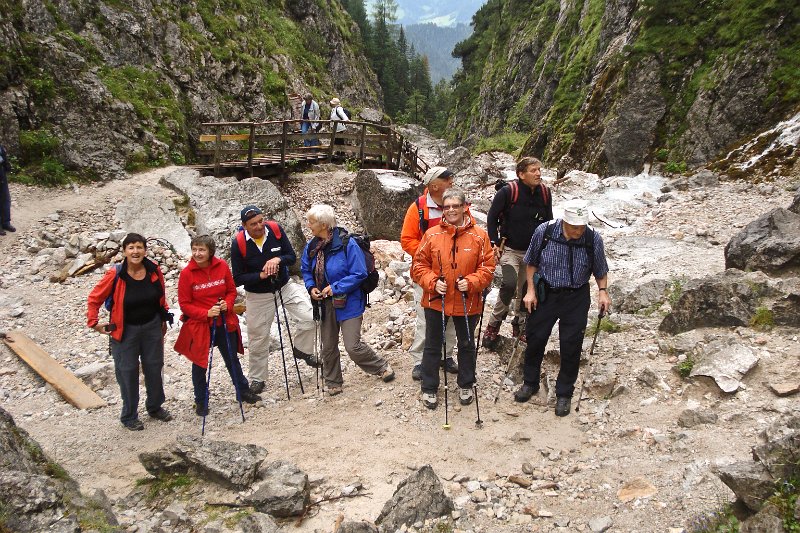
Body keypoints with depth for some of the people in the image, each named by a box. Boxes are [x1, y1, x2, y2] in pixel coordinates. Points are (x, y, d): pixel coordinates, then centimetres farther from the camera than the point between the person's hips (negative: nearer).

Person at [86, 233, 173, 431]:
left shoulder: (154, 270, -9)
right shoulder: (115, 275, -18)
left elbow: (161, 296, 9)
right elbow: (94, 299, -7)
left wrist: (164, 320, 13)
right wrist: (94, 323, -8)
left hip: (152, 326, 3)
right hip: (125, 330, -3)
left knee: (154, 367, 15)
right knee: (127, 372, 6)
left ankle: (155, 407, 36)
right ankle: (129, 416, 23)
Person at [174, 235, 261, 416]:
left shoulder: (222, 266, -6)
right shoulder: (187, 273, -13)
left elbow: (232, 290, 4)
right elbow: (184, 304, -10)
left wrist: (227, 304, -16)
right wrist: (207, 313, -22)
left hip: (224, 322, 2)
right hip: (199, 325, -2)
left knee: (232, 358, 18)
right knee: (199, 363, 10)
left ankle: (243, 391, 37)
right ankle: (201, 401, 29)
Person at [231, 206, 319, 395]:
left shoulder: (275, 229, -14)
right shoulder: (238, 244, -19)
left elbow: (292, 257, -7)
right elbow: (237, 279, -14)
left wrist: (278, 259, -28)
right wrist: (260, 275, -28)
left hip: (285, 287, 2)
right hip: (258, 296, -2)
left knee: (308, 317, -17)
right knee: (258, 340, 9)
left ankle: (302, 350, 12)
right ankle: (257, 379, 30)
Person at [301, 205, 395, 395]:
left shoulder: (347, 244, -19)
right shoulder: (311, 246, 0)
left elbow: (359, 274, -18)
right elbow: (306, 270, 14)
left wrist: (335, 288, -21)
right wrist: (311, 287, -5)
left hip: (348, 303, -6)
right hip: (325, 303, 6)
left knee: (353, 346, -7)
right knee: (328, 347, 15)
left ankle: (382, 366, 19)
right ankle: (333, 382, 34)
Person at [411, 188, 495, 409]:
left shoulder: (479, 236, -6)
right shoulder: (432, 235, -6)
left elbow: (487, 267, -4)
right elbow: (419, 265, -1)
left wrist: (471, 282, -19)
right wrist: (433, 282, -16)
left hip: (467, 303, 0)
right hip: (435, 301, 0)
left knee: (467, 345, 18)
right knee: (432, 345, 12)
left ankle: (466, 385, 38)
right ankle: (429, 388, 28)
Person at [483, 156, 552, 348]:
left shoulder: (545, 192, -1)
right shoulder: (508, 191, -15)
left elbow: (548, 221, 12)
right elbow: (492, 217, -8)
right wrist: (495, 243, -11)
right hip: (510, 249, -5)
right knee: (509, 284, -25)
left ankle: (520, 325, 33)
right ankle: (494, 324, -6)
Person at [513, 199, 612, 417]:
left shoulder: (594, 239, -13)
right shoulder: (544, 232, -14)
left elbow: (600, 271, 4)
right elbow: (531, 262, 2)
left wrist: (603, 291, -11)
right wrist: (530, 290, -4)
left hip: (576, 298, 0)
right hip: (545, 293, 1)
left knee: (571, 347, 5)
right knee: (535, 339, 10)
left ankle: (564, 394, 24)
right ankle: (530, 383, 33)